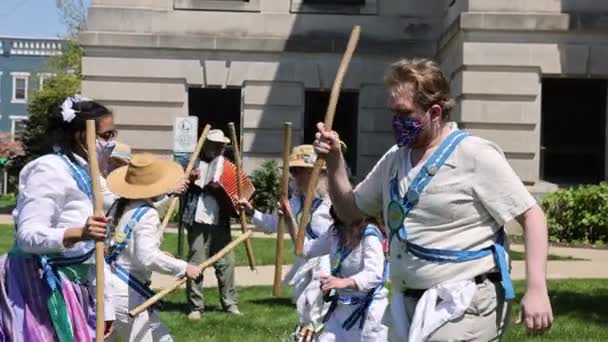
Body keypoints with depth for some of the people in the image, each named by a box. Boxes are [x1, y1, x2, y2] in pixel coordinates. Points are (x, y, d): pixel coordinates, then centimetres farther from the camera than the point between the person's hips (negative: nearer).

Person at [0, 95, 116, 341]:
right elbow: (28, 235, -22)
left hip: (73, 286, 9)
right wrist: (78, 233, -37)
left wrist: (106, 305, 17)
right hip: (40, 286, -9)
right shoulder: (50, 170, -14)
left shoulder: (87, 175, 14)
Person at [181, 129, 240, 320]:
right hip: (198, 221, -4)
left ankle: (230, 304, 13)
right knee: (196, 264, -3)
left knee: (226, 263, 5)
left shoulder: (226, 166, 16)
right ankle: (195, 307, 3)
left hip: (220, 223, 4)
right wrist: (189, 178, -18)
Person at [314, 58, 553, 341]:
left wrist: (537, 291, -17)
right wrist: (334, 161, 4)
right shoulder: (393, 160, 11)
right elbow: (349, 210, 21)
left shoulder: (476, 156, -10)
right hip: (410, 307, 8)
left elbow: (531, 216, -9)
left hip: (465, 308, -7)